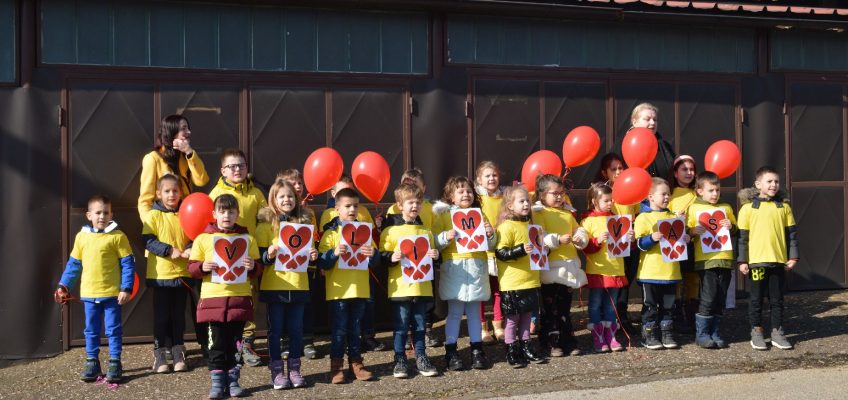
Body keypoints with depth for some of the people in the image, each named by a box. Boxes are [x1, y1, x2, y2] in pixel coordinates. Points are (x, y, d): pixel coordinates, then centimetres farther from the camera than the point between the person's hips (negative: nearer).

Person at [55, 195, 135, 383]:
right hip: (89, 294, 4)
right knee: (91, 330, 12)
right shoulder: (81, 236, 5)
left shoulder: (117, 236, -7)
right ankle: (92, 362, 22)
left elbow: (128, 264, -6)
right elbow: (74, 264, 13)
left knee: (113, 330, 4)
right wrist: (63, 286, 10)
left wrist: (126, 288, -12)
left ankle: (115, 363, 13)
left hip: (112, 293, -4)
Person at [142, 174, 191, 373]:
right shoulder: (153, 215, -4)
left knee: (178, 315, 11)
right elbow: (147, 240, -12)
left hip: (181, 273, 3)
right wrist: (169, 250, -21)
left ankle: (178, 353, 20)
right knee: (161, 316, 4)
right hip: (160, 274, -3)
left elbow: (192, 239, 6)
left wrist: (189, 250, -15)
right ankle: (159, 355, 13)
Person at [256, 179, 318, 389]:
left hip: (298, 285, 3)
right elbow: (258, 255, -4)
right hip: (274, 285, -3)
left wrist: (313, 255, -4)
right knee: (276, 330, 4)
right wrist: (269, 255, -24)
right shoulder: (266, 224, -3)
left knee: (296, 329, 9)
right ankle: (277, 371, 11)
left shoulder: (304, 222, 8)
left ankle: (294, 369, 18)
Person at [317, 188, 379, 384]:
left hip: (360, 289, 3)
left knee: (355, 329, 12)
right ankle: (336, 366, 9)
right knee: (339, 330, 1)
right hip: (338, 290, -3)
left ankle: (356, 362, 20)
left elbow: (375, 262, 8)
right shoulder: (331, 232, -3)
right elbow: (322, 263, -10)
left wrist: (373, 255, -14)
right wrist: (334, 253, -27)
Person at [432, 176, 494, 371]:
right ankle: (451, 352, 6)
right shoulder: (444, 215, 3)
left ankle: (477, 350, 15)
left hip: (477, 268, 3)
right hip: (455, 268, -3)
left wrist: (490, 234, -4)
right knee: (454, 313, 0)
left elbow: (490, 245, 16)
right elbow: (435, 242, -3)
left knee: (474, 312, 9)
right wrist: (446, 237, -21)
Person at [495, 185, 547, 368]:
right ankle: (512, 352, 12)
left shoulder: (530, 224, 13)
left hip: (530, 280, 7)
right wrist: (521, 250, -28)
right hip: (512, 283, -7)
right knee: (512, 318, 3)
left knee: (526, 315, 15)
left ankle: (526, 347, 26)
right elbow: (501, 253, -20)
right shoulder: (506, 227, -13)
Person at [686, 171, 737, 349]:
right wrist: (694, 231, -18)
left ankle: (714, 333, 16)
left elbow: (736, 232, 20)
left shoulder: (726, 208, 15)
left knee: (720, 299, 7)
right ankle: (701, 334, 1)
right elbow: (686, 233, 2)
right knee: (708, 297, -9)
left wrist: (731, 227, -1)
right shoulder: (694, 208, 2)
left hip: (724, 259, 4)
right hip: (705, 259, -4)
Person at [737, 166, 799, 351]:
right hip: (756, 261, -2)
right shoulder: (748, 208, -2)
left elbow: (791, 233, 9)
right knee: (756, 299, 6)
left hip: (779, 260, 2)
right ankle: (756, 333, 16)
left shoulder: (784, 207, 6)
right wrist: (742, 261, -4)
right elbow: (742, 236, -1)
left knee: (777, 299, 9)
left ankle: (777, 333, 19)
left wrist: (793, 256, 4)